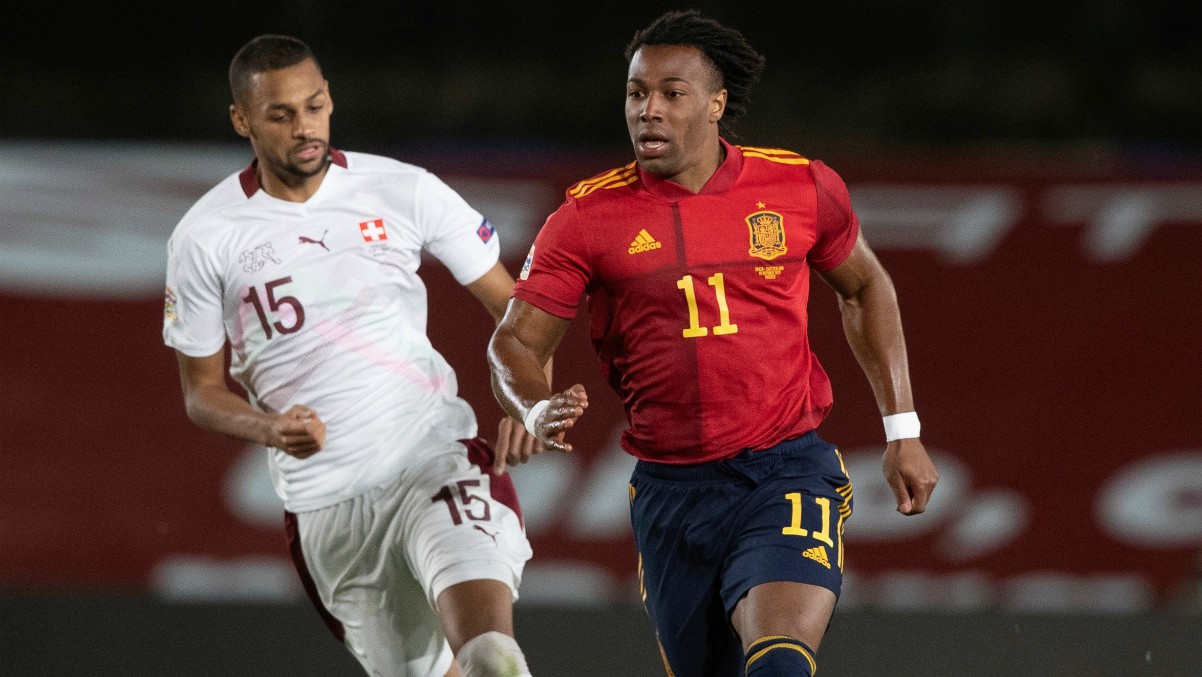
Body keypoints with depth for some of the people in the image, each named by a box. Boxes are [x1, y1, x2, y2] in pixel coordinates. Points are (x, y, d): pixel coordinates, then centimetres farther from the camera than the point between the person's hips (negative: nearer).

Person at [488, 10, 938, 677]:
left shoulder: (802, 187, 0)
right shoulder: (589, 216, -2)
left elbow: (864, 287, 18)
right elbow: (513, 342, -2)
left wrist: (902, 429, 15)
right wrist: (538, 410, -25)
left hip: (789, 472, -2)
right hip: (670, 491, 2)